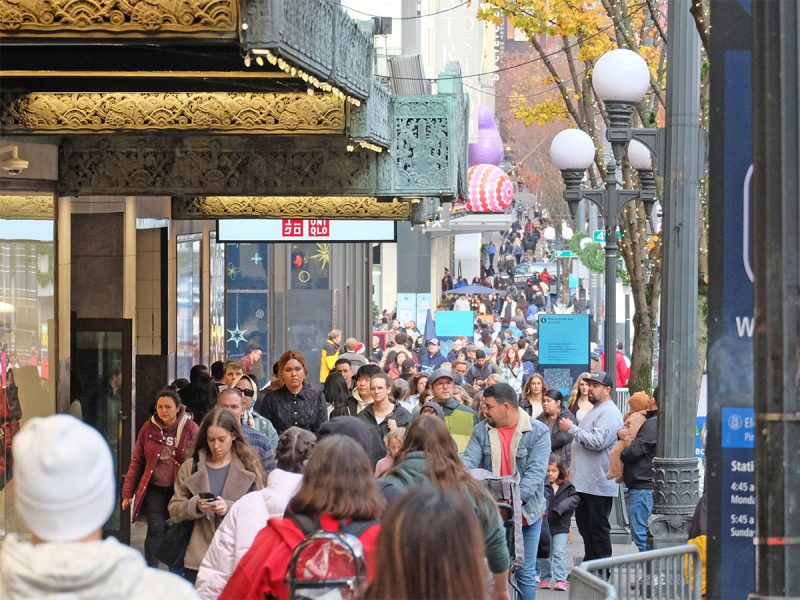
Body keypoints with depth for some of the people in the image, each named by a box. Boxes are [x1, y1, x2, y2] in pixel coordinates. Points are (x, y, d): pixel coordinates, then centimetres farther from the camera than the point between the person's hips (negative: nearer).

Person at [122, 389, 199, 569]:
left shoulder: (191, 429, -4)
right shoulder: (148, 428, 2)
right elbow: (136, 462, 7)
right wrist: (128, 492, 5)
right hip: (155, 489, 1)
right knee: (156, 529, -8)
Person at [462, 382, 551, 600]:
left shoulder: (538, 432, -8)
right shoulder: (481, 431, 2)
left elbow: (536, 471, -17)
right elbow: (468, 462, -9)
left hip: (526, 511, -3)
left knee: (526, 572, 6)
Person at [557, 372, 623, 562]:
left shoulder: (609, 414, -15)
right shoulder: (595, 411, 19)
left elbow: (597, 441, -28)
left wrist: (572, 429, -19)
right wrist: (574, 468, 26)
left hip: (598, 483, -11)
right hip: (584, 481, 11)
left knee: (598, 528, -5)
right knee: (584, 524, 15)